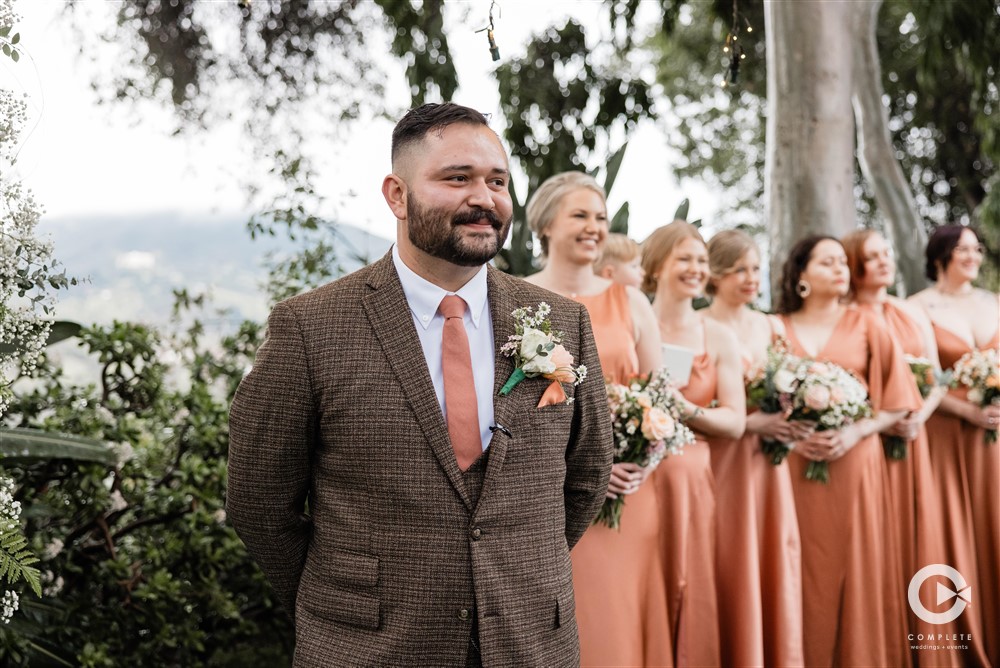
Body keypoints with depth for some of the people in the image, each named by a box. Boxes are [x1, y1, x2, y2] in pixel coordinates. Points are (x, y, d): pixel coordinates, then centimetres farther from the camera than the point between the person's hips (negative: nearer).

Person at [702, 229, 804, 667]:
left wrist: (791, 421, -2)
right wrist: (751, 422, -19)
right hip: (722, 459, -5)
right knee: (732, 570, -3)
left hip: (769, 462, 5)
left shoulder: (772, 327, 12)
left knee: (773, 564, 7)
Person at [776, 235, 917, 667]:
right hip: (796, 465, 0)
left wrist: (854, 433, -11)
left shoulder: (864, 327, 6)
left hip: (855, 464, 0)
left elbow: (896, 400, 4)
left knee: (857, 569, 2)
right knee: (806, 573, 1)